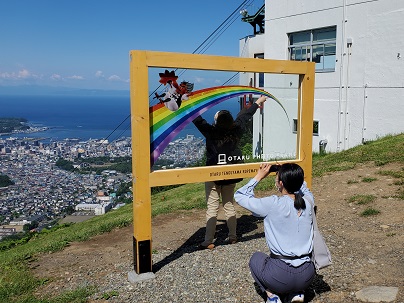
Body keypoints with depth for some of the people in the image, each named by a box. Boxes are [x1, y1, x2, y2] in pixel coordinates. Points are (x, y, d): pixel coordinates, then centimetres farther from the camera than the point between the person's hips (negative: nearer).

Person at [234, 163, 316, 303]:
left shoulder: (273, 204, -15)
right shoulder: (308, 202, -2)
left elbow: (239, 196, -2)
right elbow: (305, 190, 25)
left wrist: (259, 176, 3)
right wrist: (293, 175, 15)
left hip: (280, 277, -4)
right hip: (307, 276, 4)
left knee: (256, 258, 28)